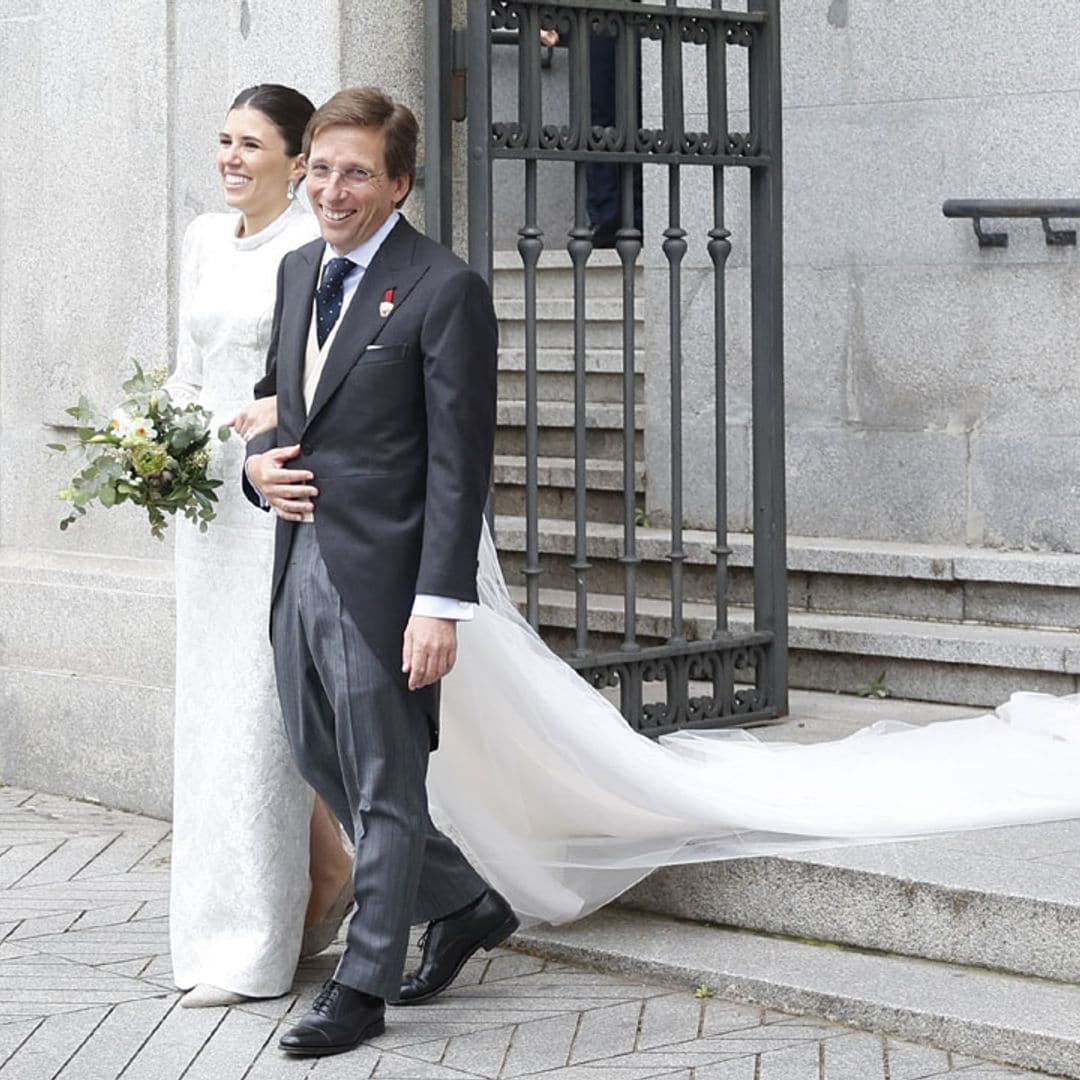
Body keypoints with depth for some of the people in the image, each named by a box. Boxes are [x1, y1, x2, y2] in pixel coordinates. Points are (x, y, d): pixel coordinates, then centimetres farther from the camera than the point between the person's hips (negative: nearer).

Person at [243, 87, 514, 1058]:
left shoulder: (444, 290, -12)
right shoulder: (299, 272, 12)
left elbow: (459, 461, -15)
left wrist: (440, 604, -20)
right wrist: (257, 464, 2)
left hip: (381, 576, -8)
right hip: (301, 559, 8)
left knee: (384, 787, 4)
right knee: (321, 764, 17)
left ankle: (362, 987, 16)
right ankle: (466, 905, 34)